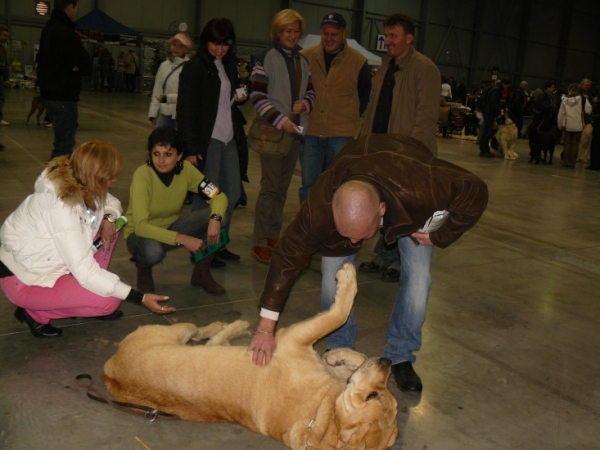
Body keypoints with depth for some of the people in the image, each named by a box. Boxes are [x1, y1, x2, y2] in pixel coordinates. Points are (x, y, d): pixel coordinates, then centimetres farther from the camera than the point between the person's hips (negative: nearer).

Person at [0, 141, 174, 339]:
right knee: (108, 302, -17)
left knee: (109, 227, 0)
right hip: (22, 277, -8)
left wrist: (108, 219, -16)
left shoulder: (75, 180, -11)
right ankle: (35, 313, 1)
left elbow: (111, 202, 9)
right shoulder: (61, 206, -34)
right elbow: (85, 272, -33)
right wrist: (140, 298, -31)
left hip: (43, 259, 8)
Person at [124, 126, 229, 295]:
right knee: (153, 251, -40)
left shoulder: (185, 169, -16)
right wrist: (182, 239, -39)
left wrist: (215, 218, -34)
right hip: (141, 234, -4)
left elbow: (219, 197, -12)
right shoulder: (142, 175, -28)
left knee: (217, 217, -19)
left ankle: (202, 273, 1)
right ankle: (143, 267, 0)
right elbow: (140, 226, -33)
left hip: (171, 227, 4)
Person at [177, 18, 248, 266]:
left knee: (232, 193, 11)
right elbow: (185, 110, -12)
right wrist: (191, 148, -18)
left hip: (230, 138, 8)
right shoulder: (194, 67, -8)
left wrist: (240, 96, 2)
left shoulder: (229, 64, 13)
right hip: (207, 140, -7)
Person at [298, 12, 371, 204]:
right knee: (308, 185, 7)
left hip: (342, 135, -1)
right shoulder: (306, 56, 0)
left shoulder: (358, 61, -3)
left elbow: (365, 96, 11)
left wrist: (351, 119, 9)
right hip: (310, 133, 2)